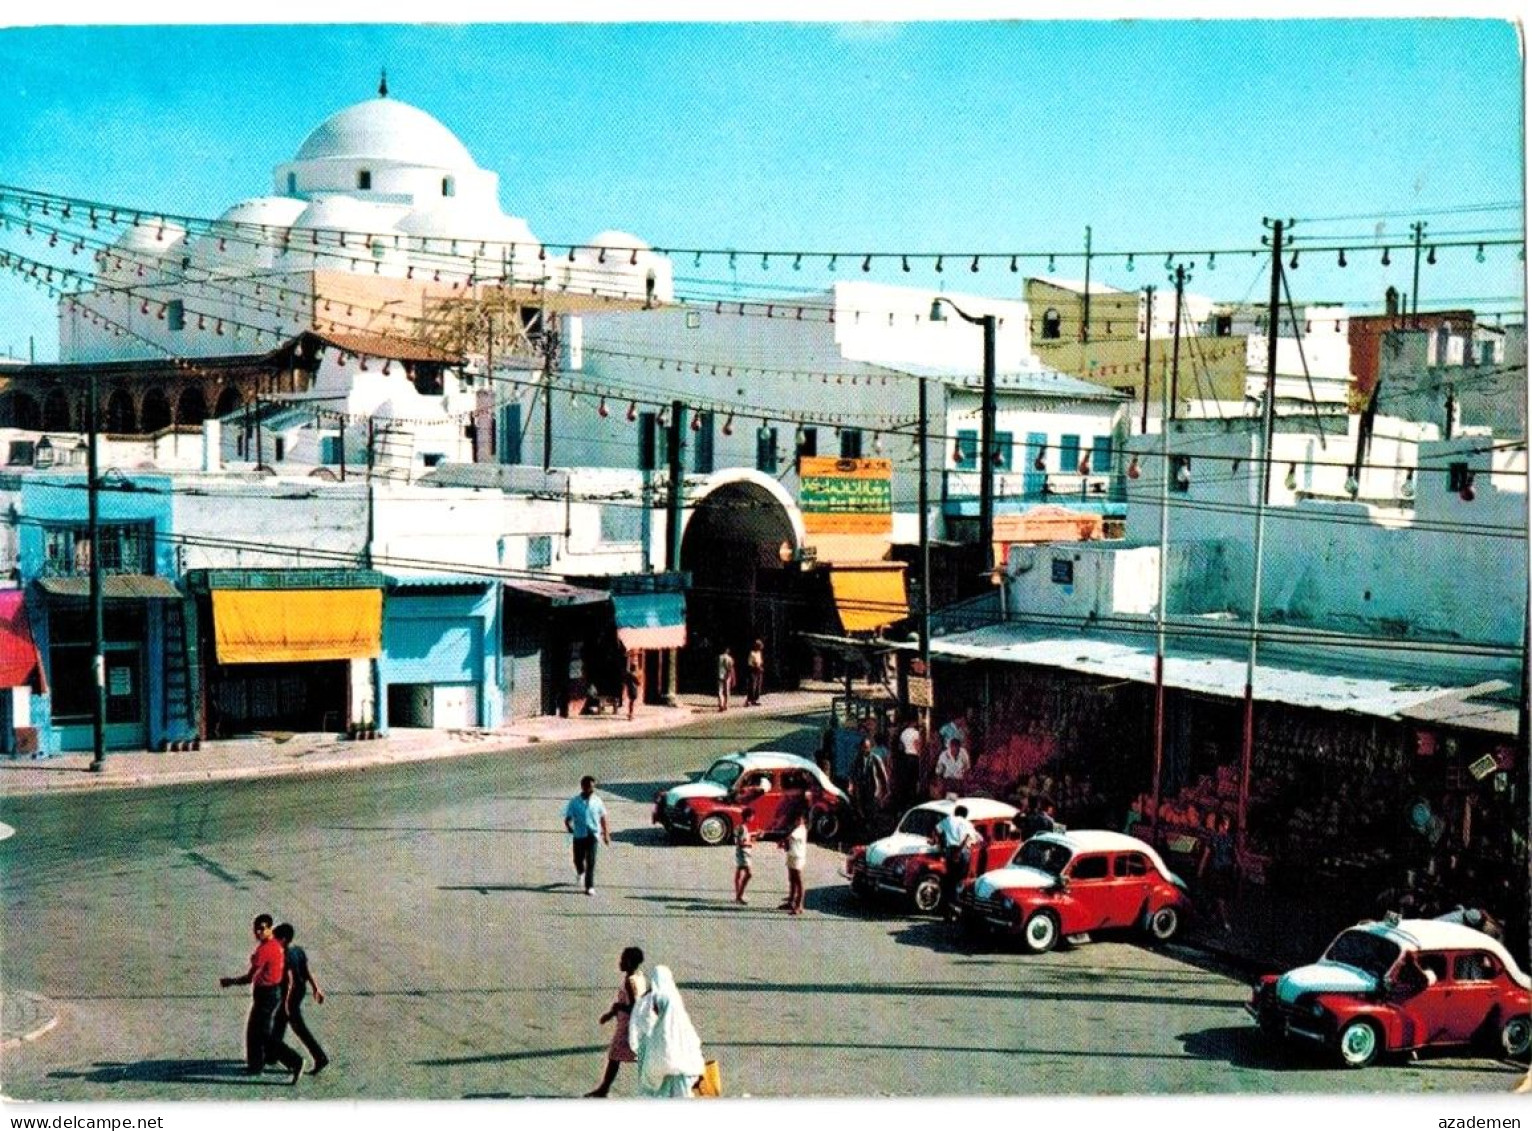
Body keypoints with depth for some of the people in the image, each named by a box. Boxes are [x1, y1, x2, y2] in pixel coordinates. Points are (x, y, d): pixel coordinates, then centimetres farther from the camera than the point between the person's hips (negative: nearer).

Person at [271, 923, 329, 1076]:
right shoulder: (299, 950, 1)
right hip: (301, 990, 9)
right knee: (280, 1020, 23)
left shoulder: (286, 957, -23)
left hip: (291, 994, -9)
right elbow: (308, 971, 5)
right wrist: (316, 989, 9)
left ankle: (320, 1058, -4)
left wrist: (286, 1001, -20)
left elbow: (289, 980, -24)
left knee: (299, 1028, -2)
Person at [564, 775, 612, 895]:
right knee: (578, 859, 12)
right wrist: (569, 827, -20)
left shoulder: (596, 801, 0)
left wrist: (606, 833, 12)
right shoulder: (574, 802, -5)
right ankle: (581, 872, 47)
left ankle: (590, 887, -5)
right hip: (579, 835, 0)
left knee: (591, 861, -9)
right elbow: (567, 818, -1)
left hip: (592, 834, 0)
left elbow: (602, 818, 11)